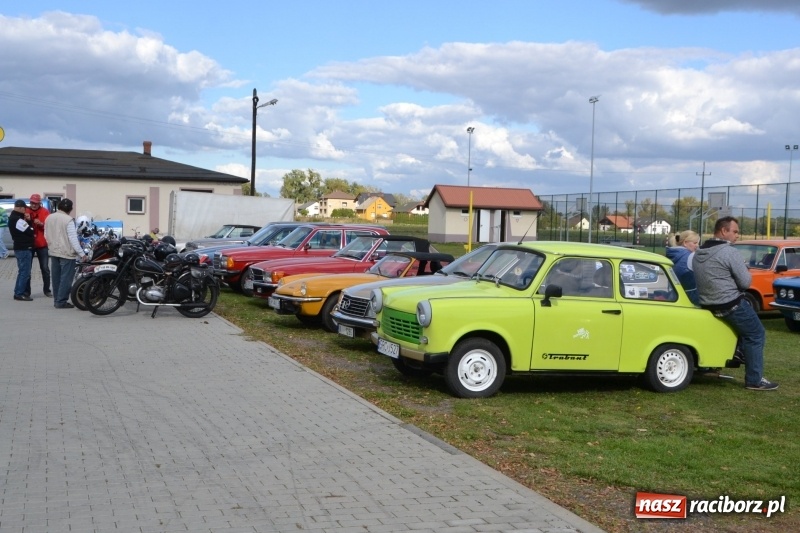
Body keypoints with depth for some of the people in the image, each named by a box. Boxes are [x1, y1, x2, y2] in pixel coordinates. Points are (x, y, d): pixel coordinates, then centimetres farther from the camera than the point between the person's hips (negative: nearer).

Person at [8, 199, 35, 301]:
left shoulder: (13, 217, 14)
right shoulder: (18, 219, -18)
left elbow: (24, 230, 15)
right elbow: (30, 231, -17)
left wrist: (28, 220, 0)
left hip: (21, 247, 11)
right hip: (24, 248, -11)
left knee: (22, 271, 18)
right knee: (25, 272, -8)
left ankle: (19, 292, 23)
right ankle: (19, 294, -6)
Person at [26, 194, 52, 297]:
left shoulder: (45, 212, 2)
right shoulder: (25, 211, 2)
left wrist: (41, 224, -21)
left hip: (42, 244, 0)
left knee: (45, 268, 6)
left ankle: (47, 290, 16)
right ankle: (26, 291, 9)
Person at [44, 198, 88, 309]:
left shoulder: (49, 218, 5)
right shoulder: (68, 220, -17)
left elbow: (46, 235, 15)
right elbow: (73, 239, -19)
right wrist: (82, 254, -14)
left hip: (53, 252, 8)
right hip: (66, 253, -7)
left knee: (56, 278, 14)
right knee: (66, 278, -2)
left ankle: (56, 300, 19)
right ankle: (61, 302, -3)